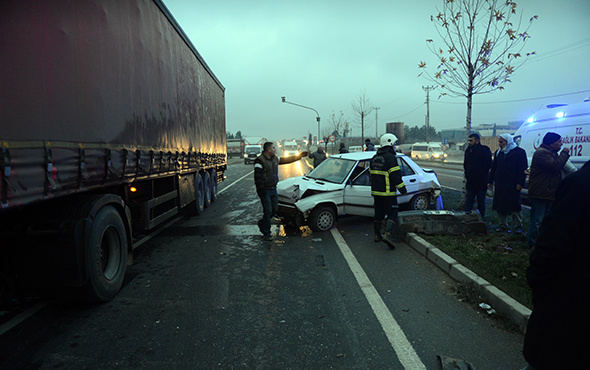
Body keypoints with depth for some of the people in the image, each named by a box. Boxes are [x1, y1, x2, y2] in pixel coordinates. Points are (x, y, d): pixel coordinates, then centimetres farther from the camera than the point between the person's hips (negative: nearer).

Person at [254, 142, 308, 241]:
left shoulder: (274, 159, 10)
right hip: (265, 191, -8)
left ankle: (262, 223, 33)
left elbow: (287, 160, 21)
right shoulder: (259, 160, -14)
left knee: (274, 209, 11)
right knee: (268, 211, -5)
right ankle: (266, 233, 8)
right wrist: (261, 190, -20)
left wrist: (300, 155, 20)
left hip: (273, 189, 8)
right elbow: (257, 177, -17)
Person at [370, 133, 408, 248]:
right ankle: (389, 235, -17)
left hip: (376, 192, 8)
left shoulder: (374, 158, 13)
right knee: (392, 214, -3)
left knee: (379, 214, 17)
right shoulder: (390, 157, -14)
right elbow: (396, 176, -18)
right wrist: (402, 188, -10)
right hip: (388, 193, -8)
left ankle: (377, 235, 24)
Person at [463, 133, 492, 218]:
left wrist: (481, 174, -12)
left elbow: (488, 165, -9)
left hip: (481, 182, -6)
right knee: (468, 200, 8)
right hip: (470, 181, 6)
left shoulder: (485, 150, -7)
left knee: (481, 200, 5)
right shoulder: (468, 150, 12)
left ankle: (481, 217, 15)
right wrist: (467, 175, 11)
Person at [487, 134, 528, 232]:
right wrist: (490, 181, 16)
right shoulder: (498, 153, 16)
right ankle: (503, 226, 17)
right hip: (499, 185, 6)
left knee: (514, 206, -2)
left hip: (512, 186, -6)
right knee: (500, 206, 7)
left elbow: (523, 169, -6)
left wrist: (520, 183, -12)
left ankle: (518, 226, 11)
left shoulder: (519, 152, -2)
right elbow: (493, 168, 20)